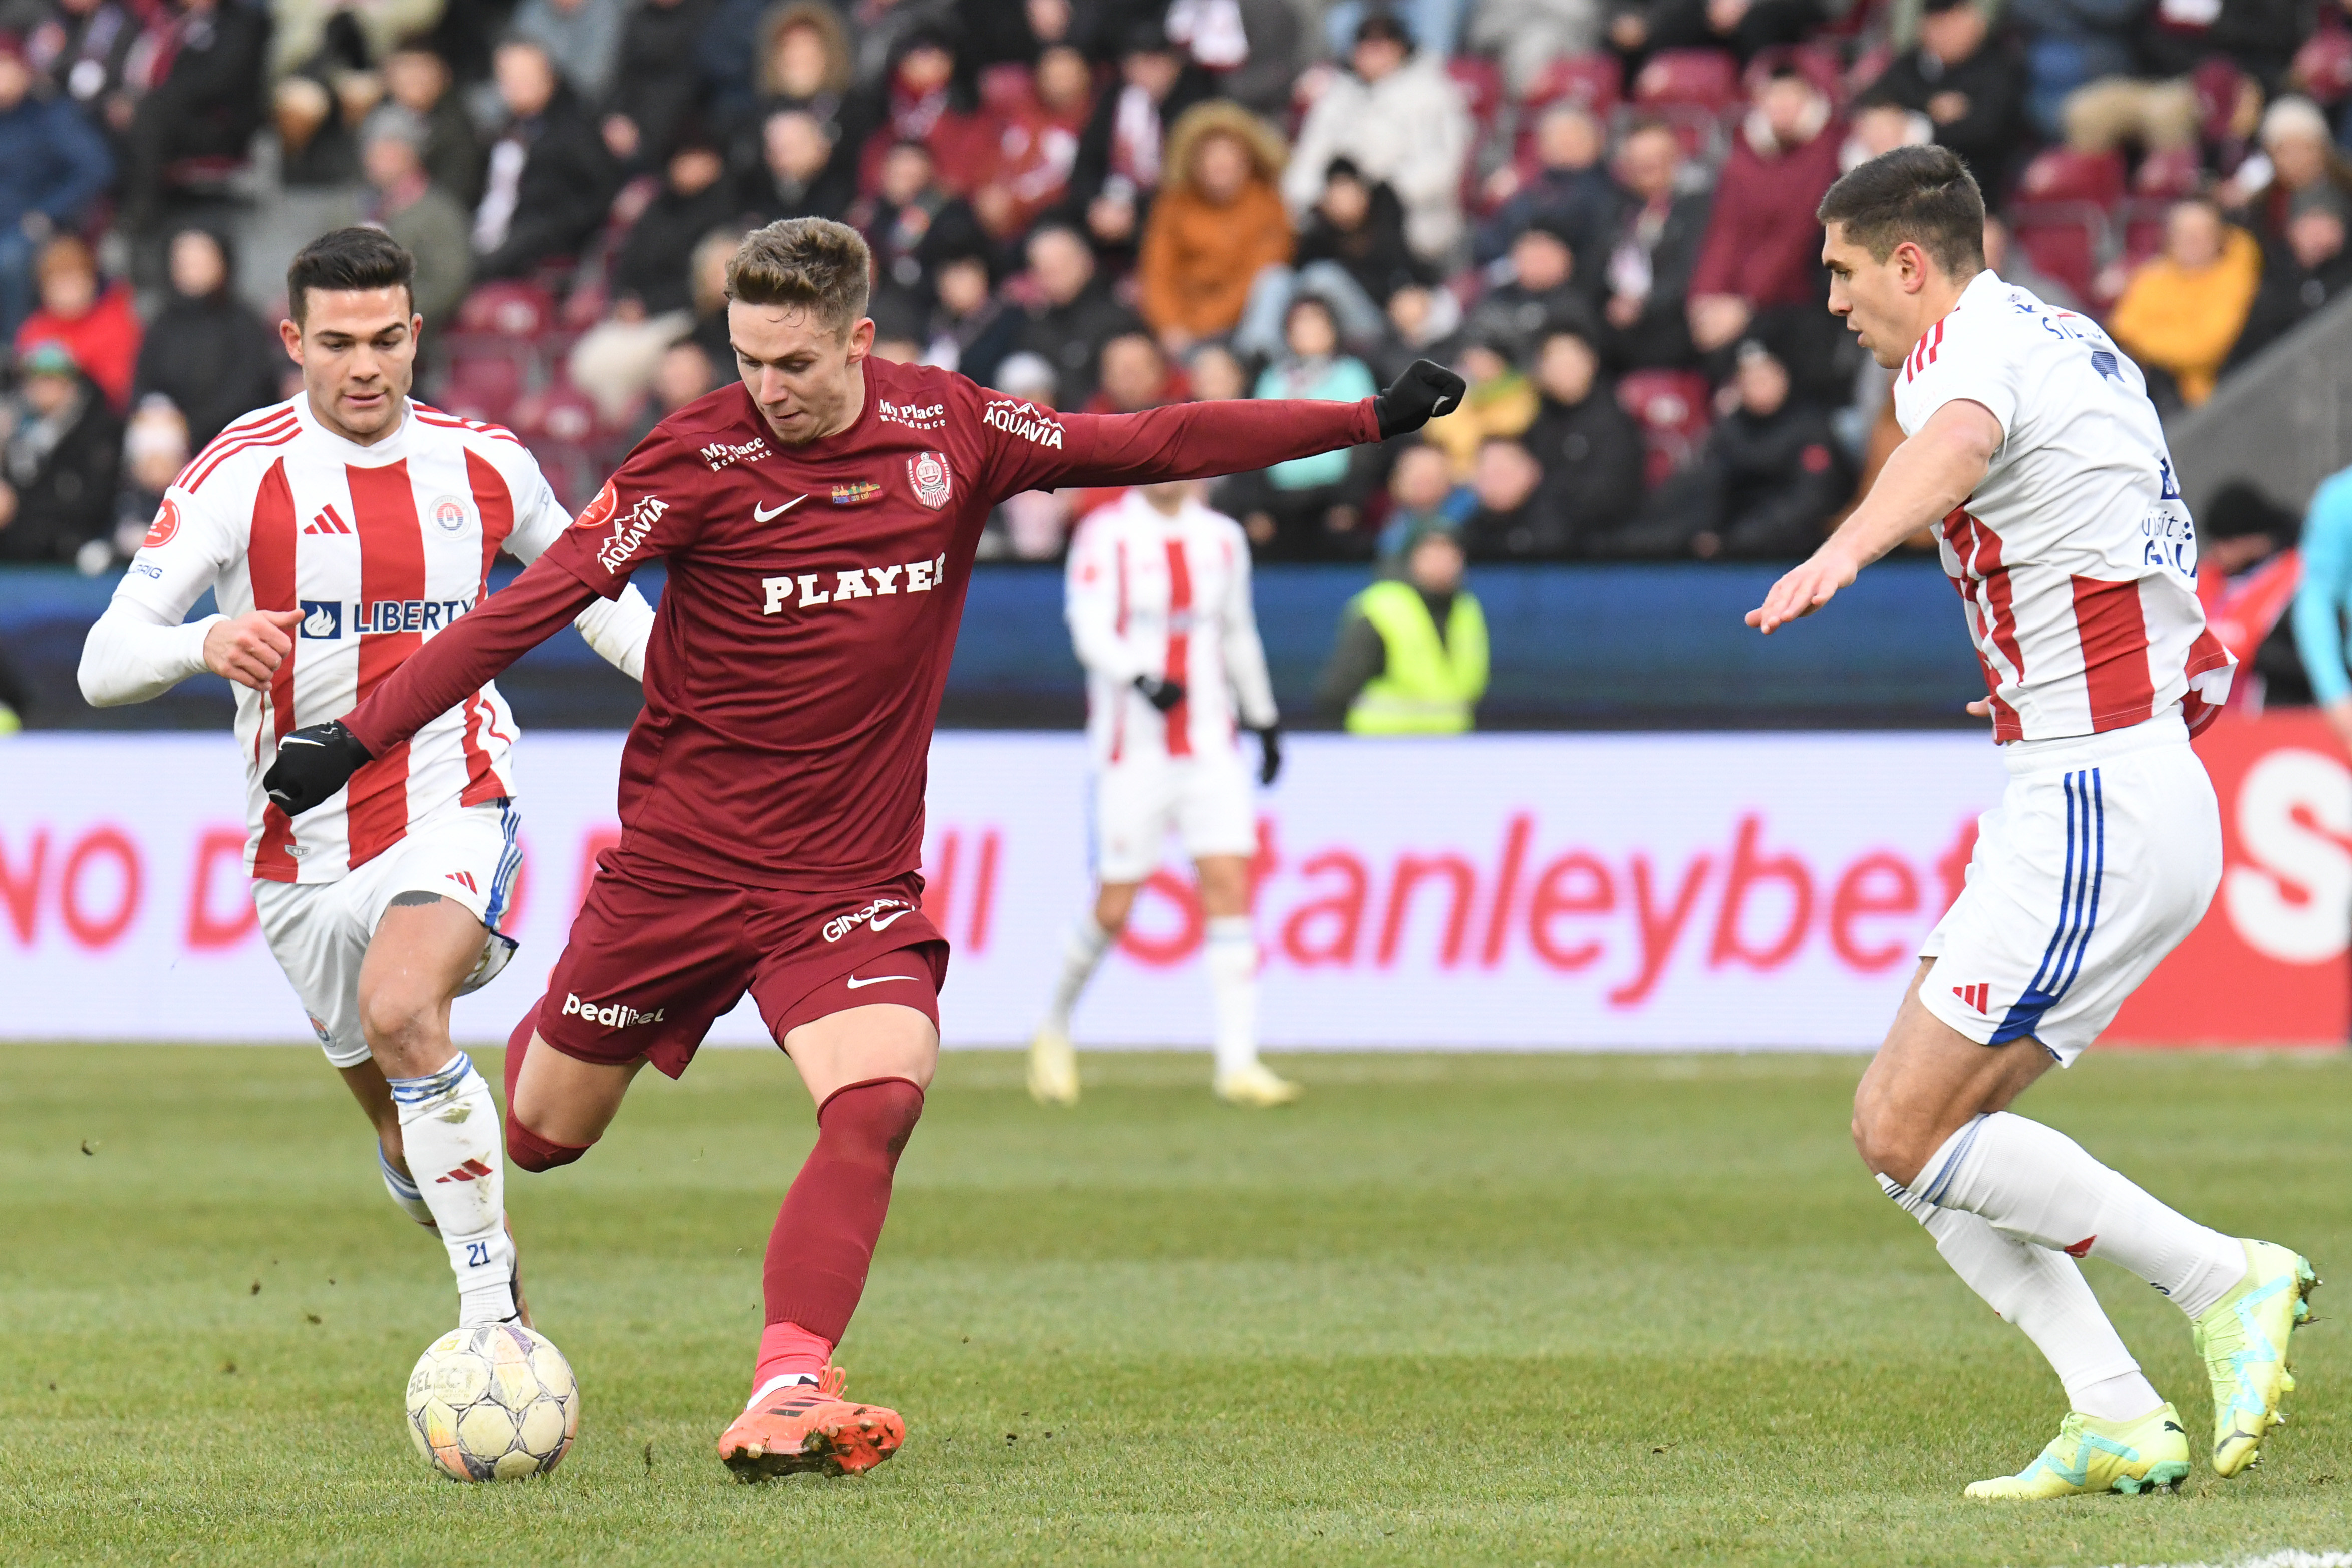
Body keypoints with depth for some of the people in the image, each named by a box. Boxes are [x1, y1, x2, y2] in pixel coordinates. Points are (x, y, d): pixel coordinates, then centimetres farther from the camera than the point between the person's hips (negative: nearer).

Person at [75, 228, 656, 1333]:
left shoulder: (482, 464, 1)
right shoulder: (241, 473, -8)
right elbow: (104, 664, -14)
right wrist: (205, 645, -36)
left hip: (455, 810, -1)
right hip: (305, 846, 1)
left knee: (402, 1011, -30)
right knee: (400, 1123, 12)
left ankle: (494, 1322, -29)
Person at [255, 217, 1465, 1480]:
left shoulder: (950, 431, -3)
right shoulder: (701, 459, -13)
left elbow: (1155, 443, 5)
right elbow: (536, 603, -14)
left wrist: (1370, 421, 4)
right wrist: (358, 738, -20)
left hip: (852, 878, 1)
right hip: (677, 858, -1)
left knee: (880, 1101, -24)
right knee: (545, 1137, 10)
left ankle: (787, 1390, -25)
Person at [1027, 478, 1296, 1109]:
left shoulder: (1221, 538, 10)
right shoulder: (1106, 535, -5)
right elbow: (1090, 630, -16)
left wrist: (1264, 720, 26)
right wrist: (1142, 679, -33)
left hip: (1211, 748, 4)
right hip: (1132, 751, -4)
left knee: (1229, 888, -9)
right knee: (1113, 910, 0)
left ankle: (1239, 1063, -11)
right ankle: (1055, 1027, 27)